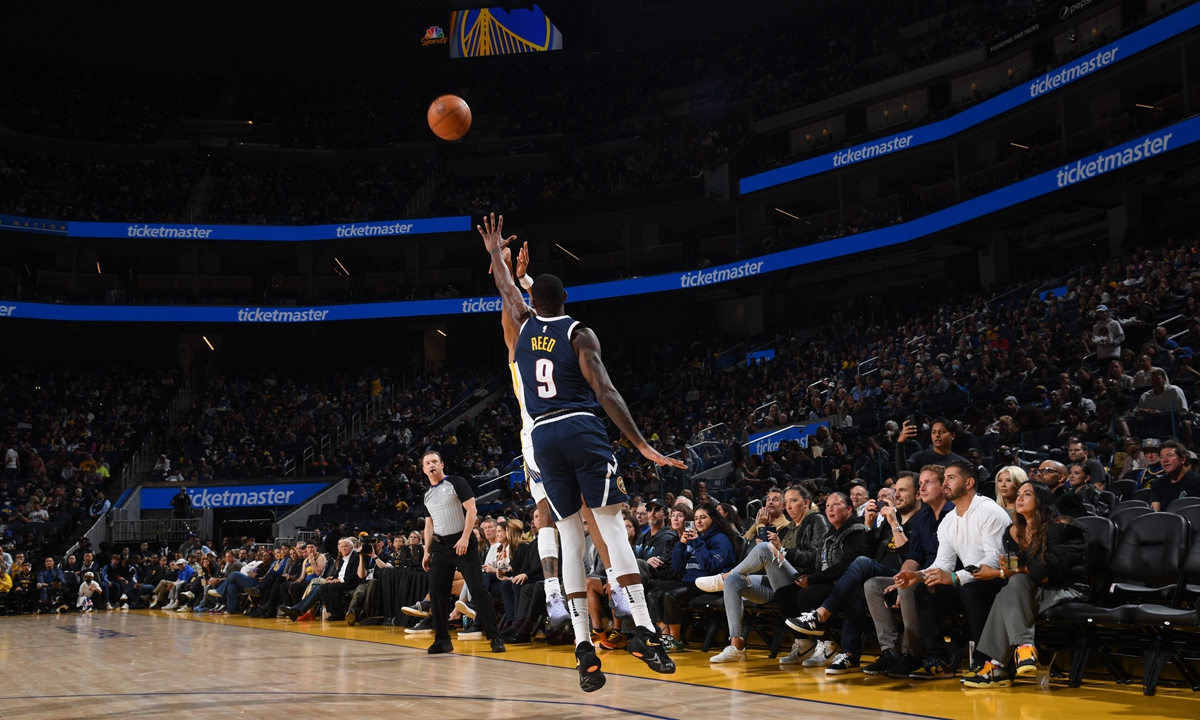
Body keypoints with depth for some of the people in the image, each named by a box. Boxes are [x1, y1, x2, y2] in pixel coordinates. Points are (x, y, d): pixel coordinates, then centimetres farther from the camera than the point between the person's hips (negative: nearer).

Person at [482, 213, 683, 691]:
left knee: (570, 538, 6)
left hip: (542, 437, 4)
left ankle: (583, 643, -1)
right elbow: (605, 392, -10)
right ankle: (643, 628, -16)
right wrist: (642, 445, -12)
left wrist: (496, 253, 52)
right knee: (612, 527, -5)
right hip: (582, 430, -3)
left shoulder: (524, 325, 13)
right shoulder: (579, 334, 1)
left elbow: (506, 292, 35)